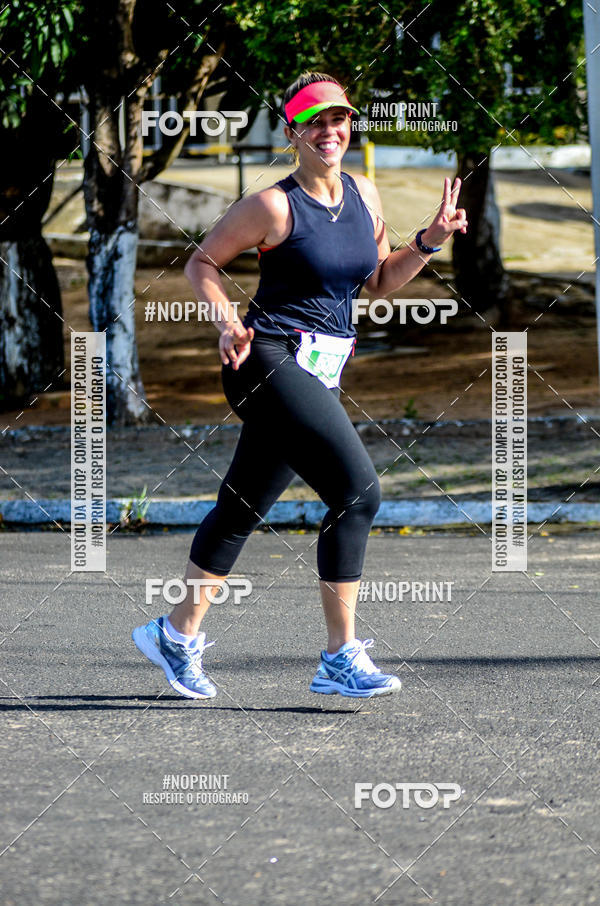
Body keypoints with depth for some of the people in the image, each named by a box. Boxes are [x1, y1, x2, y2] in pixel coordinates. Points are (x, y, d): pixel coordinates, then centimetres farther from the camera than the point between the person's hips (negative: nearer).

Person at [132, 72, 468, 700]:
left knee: (244, 506, 16)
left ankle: (178, 634, 31)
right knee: (359, 492, -17)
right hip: (269, 363, -8)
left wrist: (430, 242, 7)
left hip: (318, 376, 8)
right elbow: (201, 263, -1)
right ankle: (341, 658, -12)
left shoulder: (365, 195, 10)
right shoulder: (274, 206, -10)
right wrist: (227, 320, -16)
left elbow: (378, 282, 21)